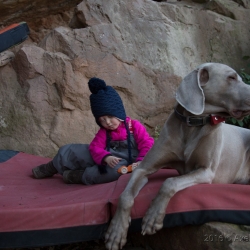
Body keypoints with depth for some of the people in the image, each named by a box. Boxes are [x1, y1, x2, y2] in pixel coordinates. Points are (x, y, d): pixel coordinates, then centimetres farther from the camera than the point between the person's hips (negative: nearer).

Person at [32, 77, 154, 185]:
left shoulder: (135, 126, -5)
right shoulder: (103, 131, 6)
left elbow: (147, 145, -11)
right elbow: (95, 148, -8)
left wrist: (140, 162, -29)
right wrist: (105, 157, -31)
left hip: (124, 163, -4)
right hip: (104, 160, 5)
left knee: (118, 168, -45)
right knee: (68, 151, -1)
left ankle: (79, 176, -26)